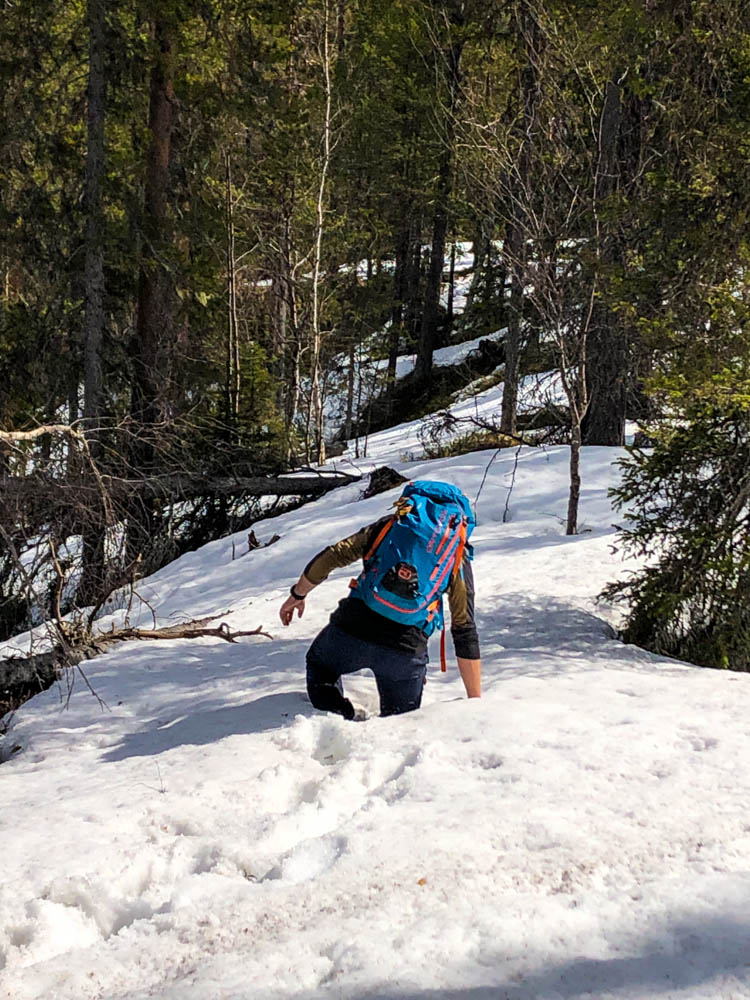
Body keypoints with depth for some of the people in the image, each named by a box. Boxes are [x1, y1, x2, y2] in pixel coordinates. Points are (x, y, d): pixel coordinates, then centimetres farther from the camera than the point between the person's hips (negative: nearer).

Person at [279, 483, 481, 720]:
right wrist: (475, 701, 12)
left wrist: (297, 594, 27)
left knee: (319, 663, 34)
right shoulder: (458, 556, 13)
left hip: (352, 628, 1)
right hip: (407, 651, 0)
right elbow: (465, 632, 8)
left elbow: (330, 557, 10)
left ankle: (341, 717, 8)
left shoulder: (388, 525, 16)